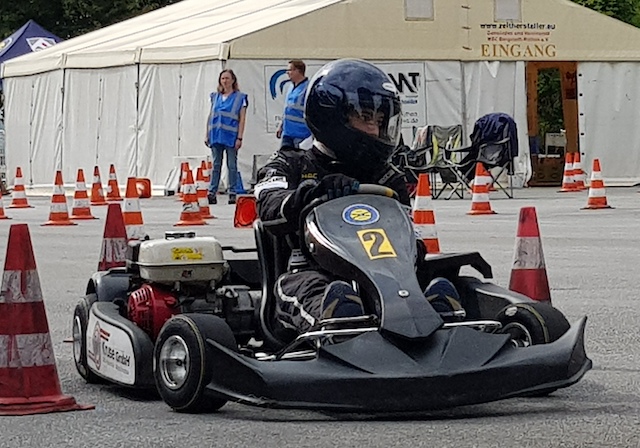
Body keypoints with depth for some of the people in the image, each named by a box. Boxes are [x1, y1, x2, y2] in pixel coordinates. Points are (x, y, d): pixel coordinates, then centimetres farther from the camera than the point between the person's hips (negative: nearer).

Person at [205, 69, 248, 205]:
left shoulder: (240, 97, 1)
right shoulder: (215, 97, 12)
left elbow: (242, 119, -2)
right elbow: (210, 116, 15)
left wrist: (239, 138, -9)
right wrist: (207, 135, 10)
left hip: (231, 137, -3)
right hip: (216, 136, 3)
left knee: (232, 165, 2)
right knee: (216, 165, 5)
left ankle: (232, 193, 5)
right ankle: (212, 193, 4)